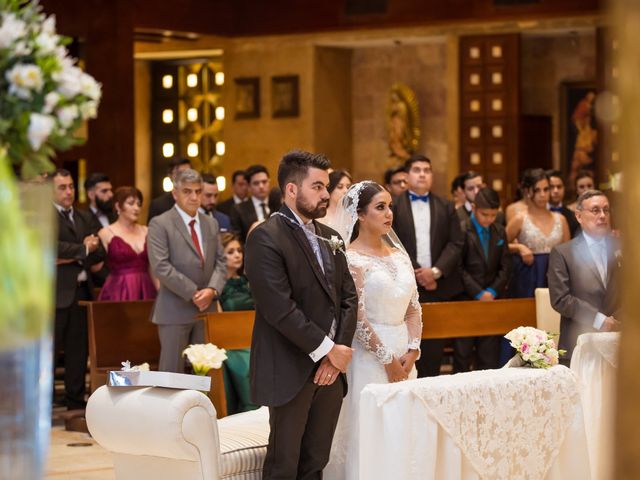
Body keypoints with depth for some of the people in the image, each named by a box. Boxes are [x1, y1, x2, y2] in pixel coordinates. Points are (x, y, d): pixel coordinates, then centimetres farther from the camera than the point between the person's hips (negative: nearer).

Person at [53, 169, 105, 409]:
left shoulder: (84, 217, 17)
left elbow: (99, 253, 9)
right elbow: (54, 246, -18)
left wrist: (74, 257, -8)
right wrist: (84, 250, -7)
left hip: (82, 289, 6)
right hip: (56, 292, -6)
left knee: (78, 349, 8)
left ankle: (76, 400, 15)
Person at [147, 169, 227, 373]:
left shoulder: (211, 224, 15)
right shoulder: (160, 224, -4)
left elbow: (221, 262, 12)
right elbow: (161, 267, -13)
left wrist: (212, 290, -8)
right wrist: (193, 293, -15)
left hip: (206, 309, 5)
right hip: (175, 310, -5)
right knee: (172, 371, -3)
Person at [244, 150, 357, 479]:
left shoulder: (329, 238, 15)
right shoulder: (266, 238, -10)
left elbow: (348, 298, 12)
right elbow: (280, 308, -18)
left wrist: (339, 350, -3)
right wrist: (327, 350, -14)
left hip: (330, 368, 7)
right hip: (292, 371, -7)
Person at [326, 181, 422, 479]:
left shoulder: (399, 255, 11)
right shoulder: (351, 259, -8)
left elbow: (414, 308, 12)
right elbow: (357, 318, -13)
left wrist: (412, 351, -2)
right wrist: (388, 360, -13)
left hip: (404, 356, 6)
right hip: (369, 353, -6)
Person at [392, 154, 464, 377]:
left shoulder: (446, 207, 13)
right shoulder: (394, 206, 4)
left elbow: (456, 243, 4)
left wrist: (436, 271, -10)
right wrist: (416, 272, -11)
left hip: (440, 286, 2)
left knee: (434, 348, 2)